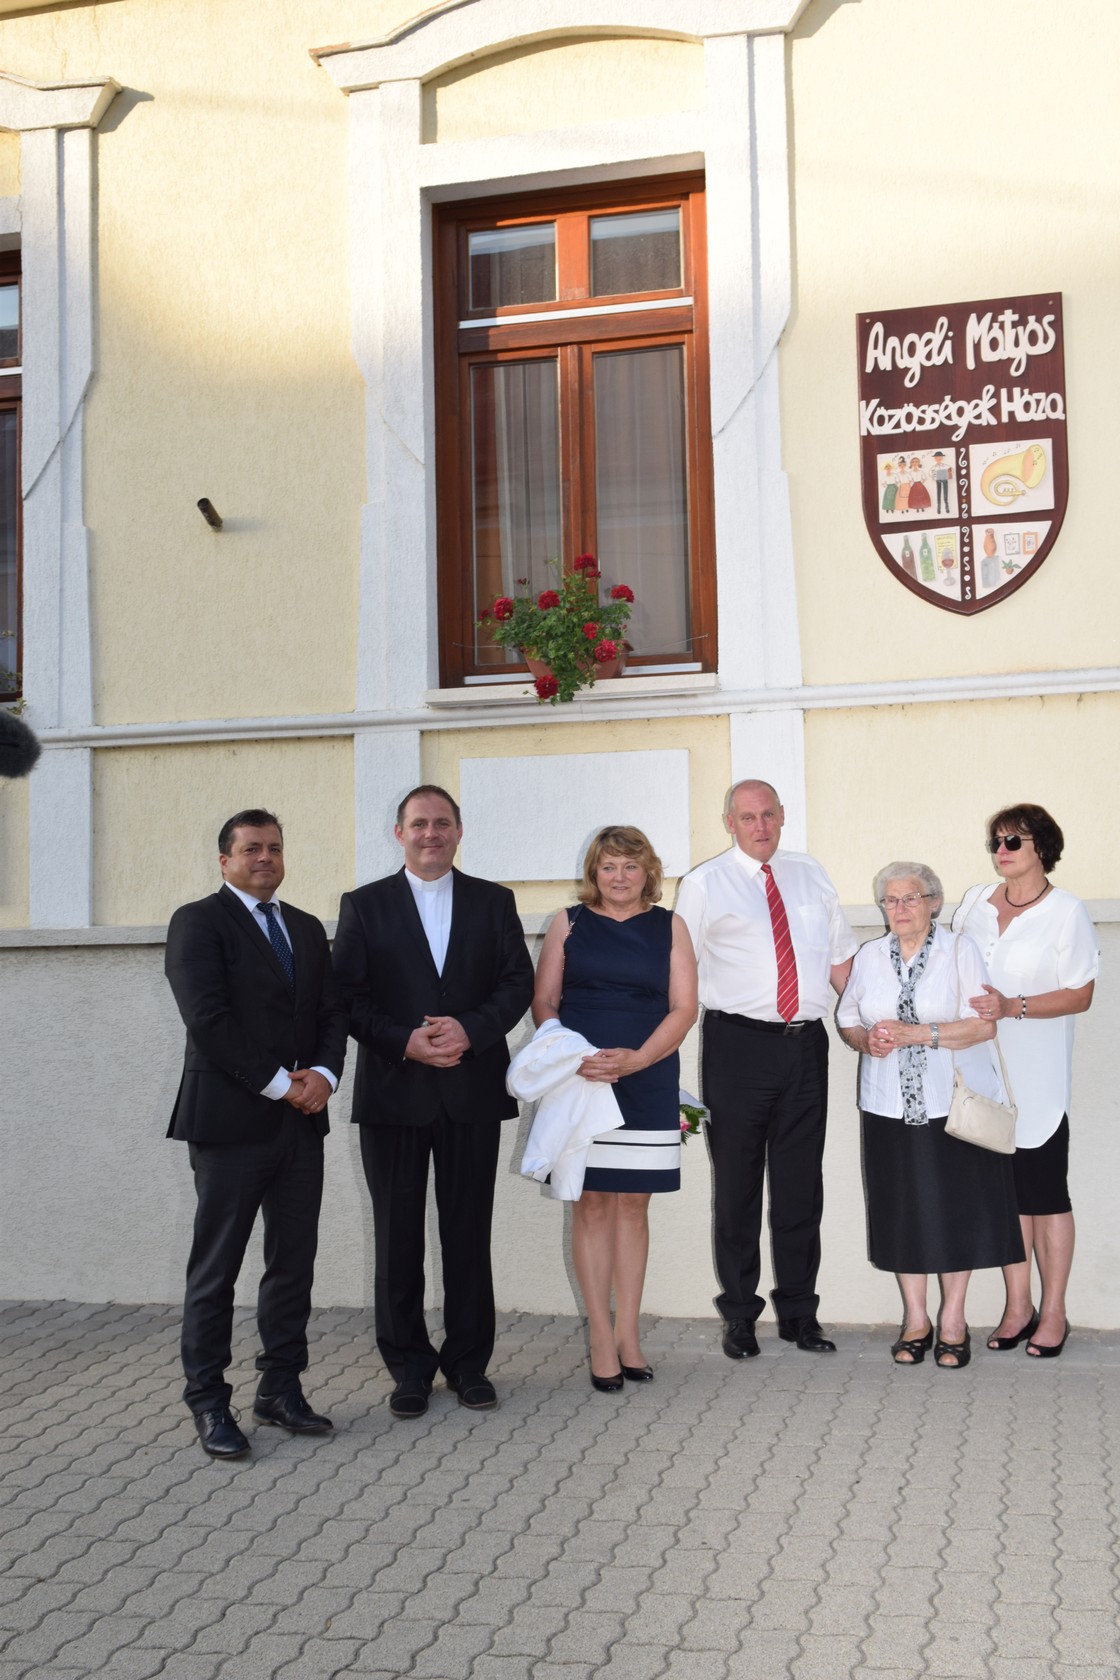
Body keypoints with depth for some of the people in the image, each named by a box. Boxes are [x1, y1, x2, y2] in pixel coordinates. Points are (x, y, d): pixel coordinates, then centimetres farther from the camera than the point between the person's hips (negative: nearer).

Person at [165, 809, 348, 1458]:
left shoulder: (307, 929, 17)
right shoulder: (199, 922, -3)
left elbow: (333, 1011, 13)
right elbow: (207, 1017, -14)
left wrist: (324, 1073, -7)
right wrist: (278, 1084, -14)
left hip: (301, 1121, 6)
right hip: (231, 1120, -6)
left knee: (295, 1262, 9)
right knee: (216, 1269, 2)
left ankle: (282, 1387, 20)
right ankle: (209, 1402, 11)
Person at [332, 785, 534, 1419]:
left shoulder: (493, 901, 9)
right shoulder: (364, 905, 5)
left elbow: (519, 981, 2)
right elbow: (347, 996, -1)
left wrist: (471, 1029, -14)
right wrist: (405, 1041, -15)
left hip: (473, 1090, 1)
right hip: (393, 1092, -1)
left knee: (469, 1232, 7)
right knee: (398, 1236, 5)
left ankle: (468, 1361, 18)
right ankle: (409, 1367, 16)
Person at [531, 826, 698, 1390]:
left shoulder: (669, 927, 8)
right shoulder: (568, 923, 7)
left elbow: (683, 1007, 1)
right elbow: (544, 1000, 4)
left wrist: (635, 1058, -13)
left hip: (647, 1084, 1)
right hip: (579, 1083, -1)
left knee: (632, 1204, 5)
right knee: (591, 1202, 0)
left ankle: (628, 1333, 14)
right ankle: (602, 1339, 6)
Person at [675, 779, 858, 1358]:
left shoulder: (810, 875, 13)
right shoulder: (704, 884, 1)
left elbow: (840, 957, 17)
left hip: (806, 1045, 4)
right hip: (738, 1045, -3)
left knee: (801, 1183, 10)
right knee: (737, 1183, 4)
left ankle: (798, 1311, 22)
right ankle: (740, 1315, 17)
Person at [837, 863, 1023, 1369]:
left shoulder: (960, 952, -1)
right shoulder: (868, 957, 11)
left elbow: (984, 1025, -10)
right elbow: (847, 1019, 15)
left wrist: (912, 1034, -16)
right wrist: (867, 1040, -8)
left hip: (955, 1103, -3)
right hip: (890, 1106, 3)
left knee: (956, 1208, 0)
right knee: (901, 1209, 5)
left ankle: (952, 1322, 12)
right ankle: (915, 1320, 17)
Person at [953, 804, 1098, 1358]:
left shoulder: (1066, 912, -4)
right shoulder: (974, 901, 10)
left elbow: (1080, 995, -7)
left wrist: (1013, 1007, -18)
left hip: (1037, 1076, -4)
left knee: (1045, 1192, 2)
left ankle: (1053, 1312, 14)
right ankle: (1018, 1305, 18)